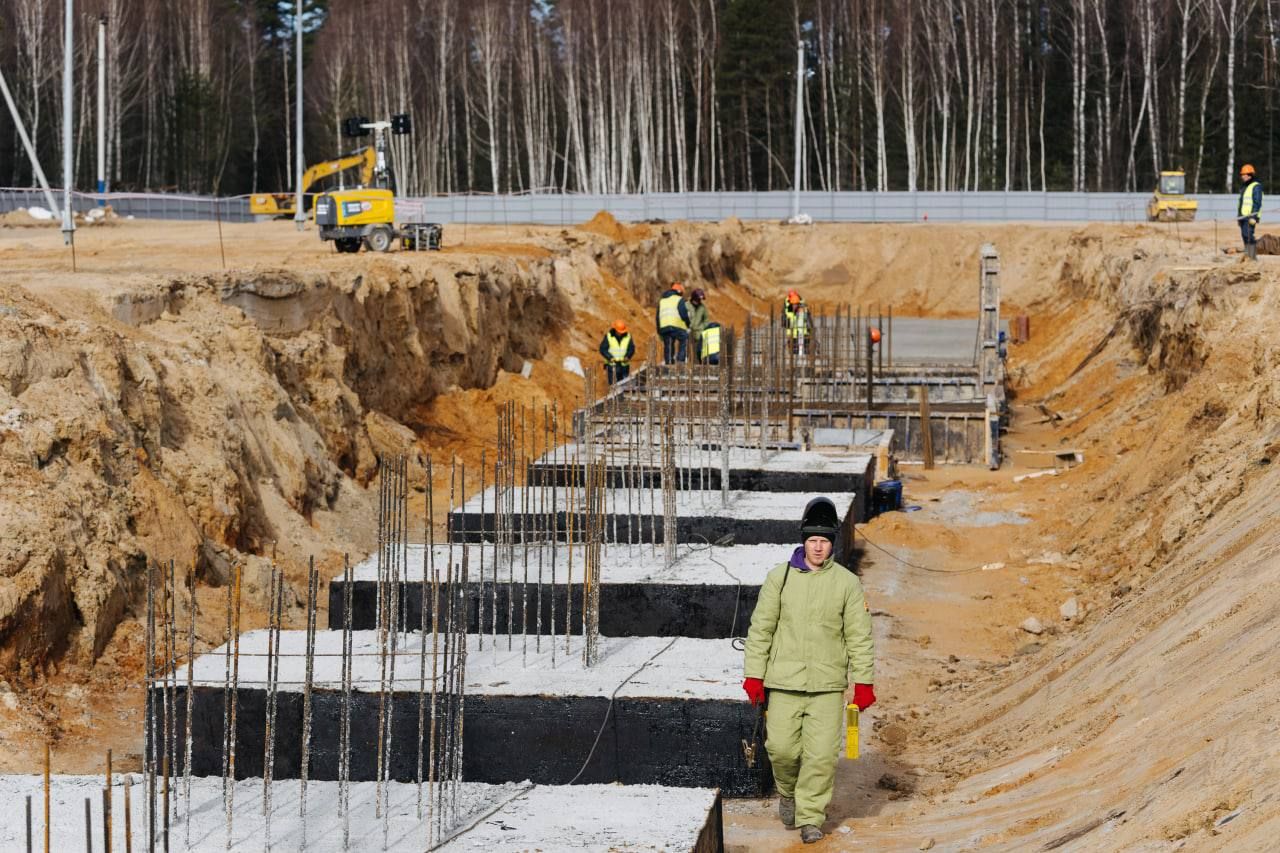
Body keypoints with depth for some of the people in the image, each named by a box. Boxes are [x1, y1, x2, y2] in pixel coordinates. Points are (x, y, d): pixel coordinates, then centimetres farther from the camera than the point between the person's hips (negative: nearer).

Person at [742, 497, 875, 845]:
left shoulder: (847, 582, 1)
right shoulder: (780, 577, 2)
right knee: (782, 747, -4)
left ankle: (810, 816, 11)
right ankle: (788, 791, 27)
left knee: (822, 754, -3)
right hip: (784, 681, 0)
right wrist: (754, 675, 1)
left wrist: (863, 682, 0)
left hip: (828, 684, 0)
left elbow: (859, 635, 4)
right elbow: (761, 629, 5)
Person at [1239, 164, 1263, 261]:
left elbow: (1257, 203, -14)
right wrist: (1238, 215, 22)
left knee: (1249, 235, -16)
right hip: (1243, 216, 9)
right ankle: (1247, 255, 9)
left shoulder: (1256, 186, -8)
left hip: (1250, 216, -9)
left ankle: (1252, 257, -17)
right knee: (1244, 235, 7)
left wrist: (1253, 216, -21)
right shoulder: (1244, 187, 20)